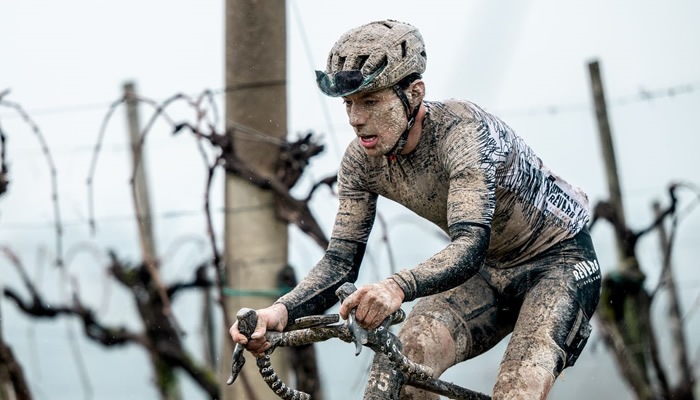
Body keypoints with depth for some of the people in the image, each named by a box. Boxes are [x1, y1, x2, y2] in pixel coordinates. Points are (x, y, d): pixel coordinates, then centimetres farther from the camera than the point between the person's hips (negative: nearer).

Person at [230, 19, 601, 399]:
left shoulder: (461, 129, -32)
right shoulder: (361, 161, -13)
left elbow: (471, 244, -43)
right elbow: (341, 259, -11)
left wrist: (398, 287, -63)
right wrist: (281, 311, -31)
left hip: (559, 259, -6)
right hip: (488, 272, 6)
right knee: (407, 357, -21)